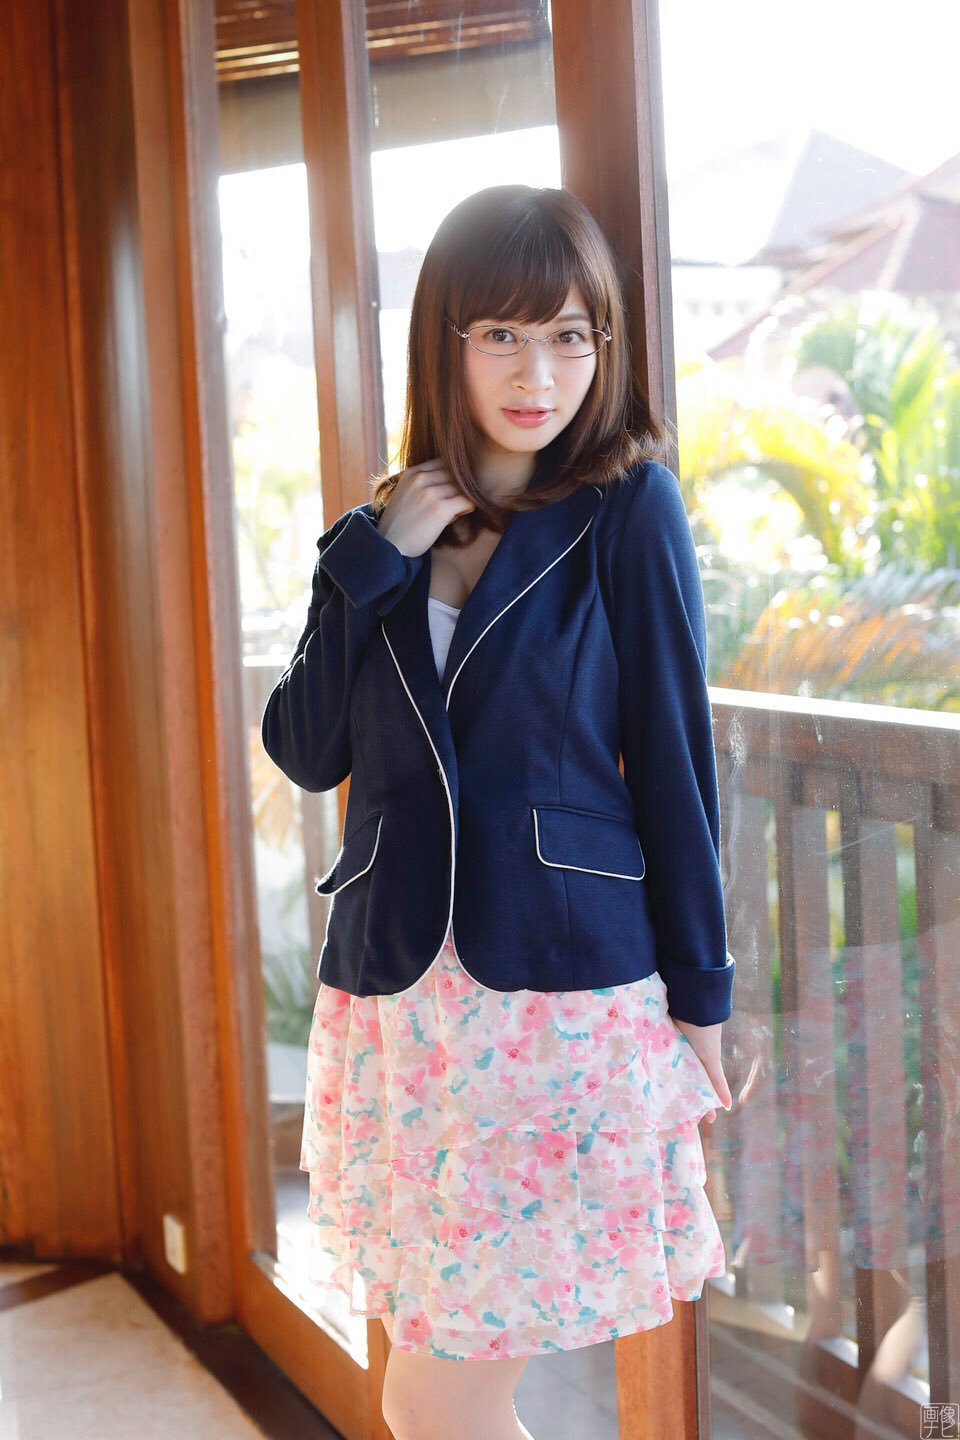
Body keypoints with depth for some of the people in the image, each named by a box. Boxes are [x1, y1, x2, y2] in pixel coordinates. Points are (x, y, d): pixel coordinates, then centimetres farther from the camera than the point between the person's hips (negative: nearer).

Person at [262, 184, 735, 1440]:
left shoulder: (629, 509, -4)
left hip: (571, 990, -4)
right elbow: (306, 751, 1)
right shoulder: (391, 525, 8)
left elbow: (674, 758, -3)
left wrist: (700, 991, -1)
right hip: (402, 992, 4)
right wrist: (370, 563, -10)